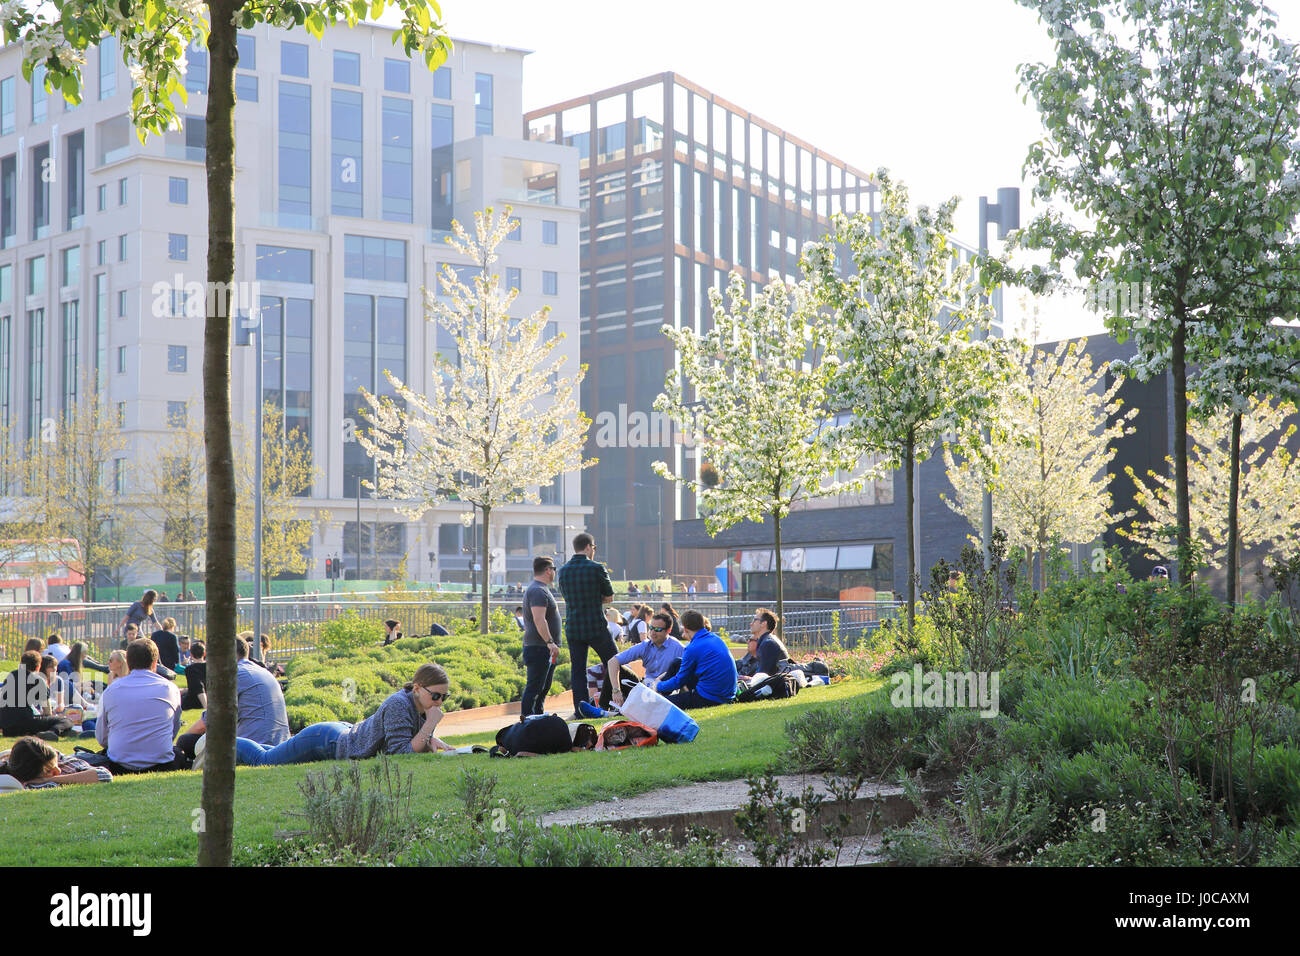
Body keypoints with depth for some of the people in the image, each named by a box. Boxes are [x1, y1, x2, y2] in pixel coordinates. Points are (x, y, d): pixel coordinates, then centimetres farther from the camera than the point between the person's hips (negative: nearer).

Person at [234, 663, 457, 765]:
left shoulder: (423, 706, -9)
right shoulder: (398, 705, -34)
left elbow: (415, 745, 2)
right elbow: (400, 754, -36)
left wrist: (431, 742, -19)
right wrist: (430, 725, -37)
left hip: (344, 732, 8)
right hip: (326, 740, -8)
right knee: (262, 760, 10)